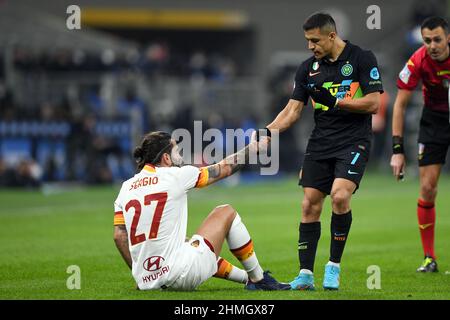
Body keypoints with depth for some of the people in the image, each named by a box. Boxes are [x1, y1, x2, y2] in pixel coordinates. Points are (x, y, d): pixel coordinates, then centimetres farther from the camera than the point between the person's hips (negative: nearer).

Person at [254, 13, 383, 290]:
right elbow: (293, 110, 7)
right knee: (310, 205, -1)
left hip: (354, 141, -5)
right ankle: (306, 274, 6)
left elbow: (374, 103, -9)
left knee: (340, 195, -23)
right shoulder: (308, 68, 8)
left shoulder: (362, 59, -5)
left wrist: (336, 102, -17)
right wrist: (269, 131, -10)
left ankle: (334, 266, -8)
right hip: (320, 143, 5)